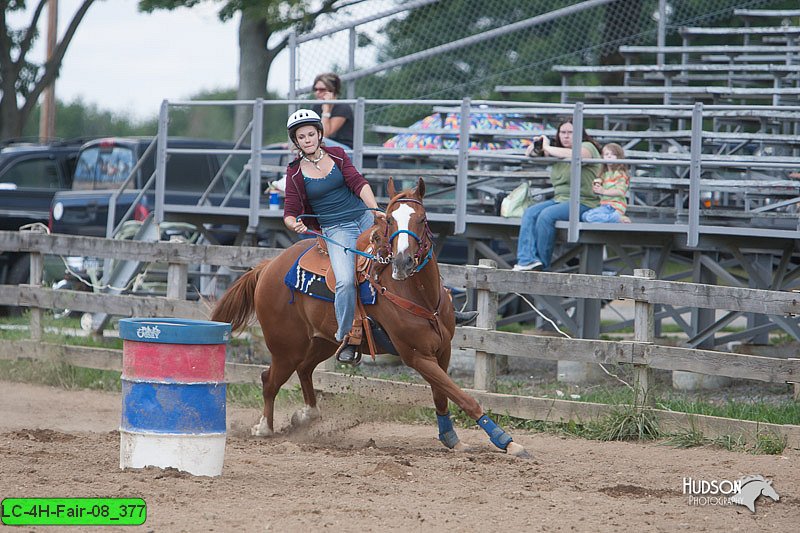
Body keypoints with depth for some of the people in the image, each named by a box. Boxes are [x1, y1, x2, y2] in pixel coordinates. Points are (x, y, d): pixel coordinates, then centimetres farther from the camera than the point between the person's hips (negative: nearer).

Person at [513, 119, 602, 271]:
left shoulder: (587, 147, -4)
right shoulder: (557, 151, 17)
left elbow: (573, 154, -28)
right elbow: (528, 155, 25)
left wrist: (547, 147, -16)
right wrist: (535, 145, 1)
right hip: (559, 199, 8)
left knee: (547, 215, -29)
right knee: (530, 213, -16)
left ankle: (542, 263, -20)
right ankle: (527, 259, -27)